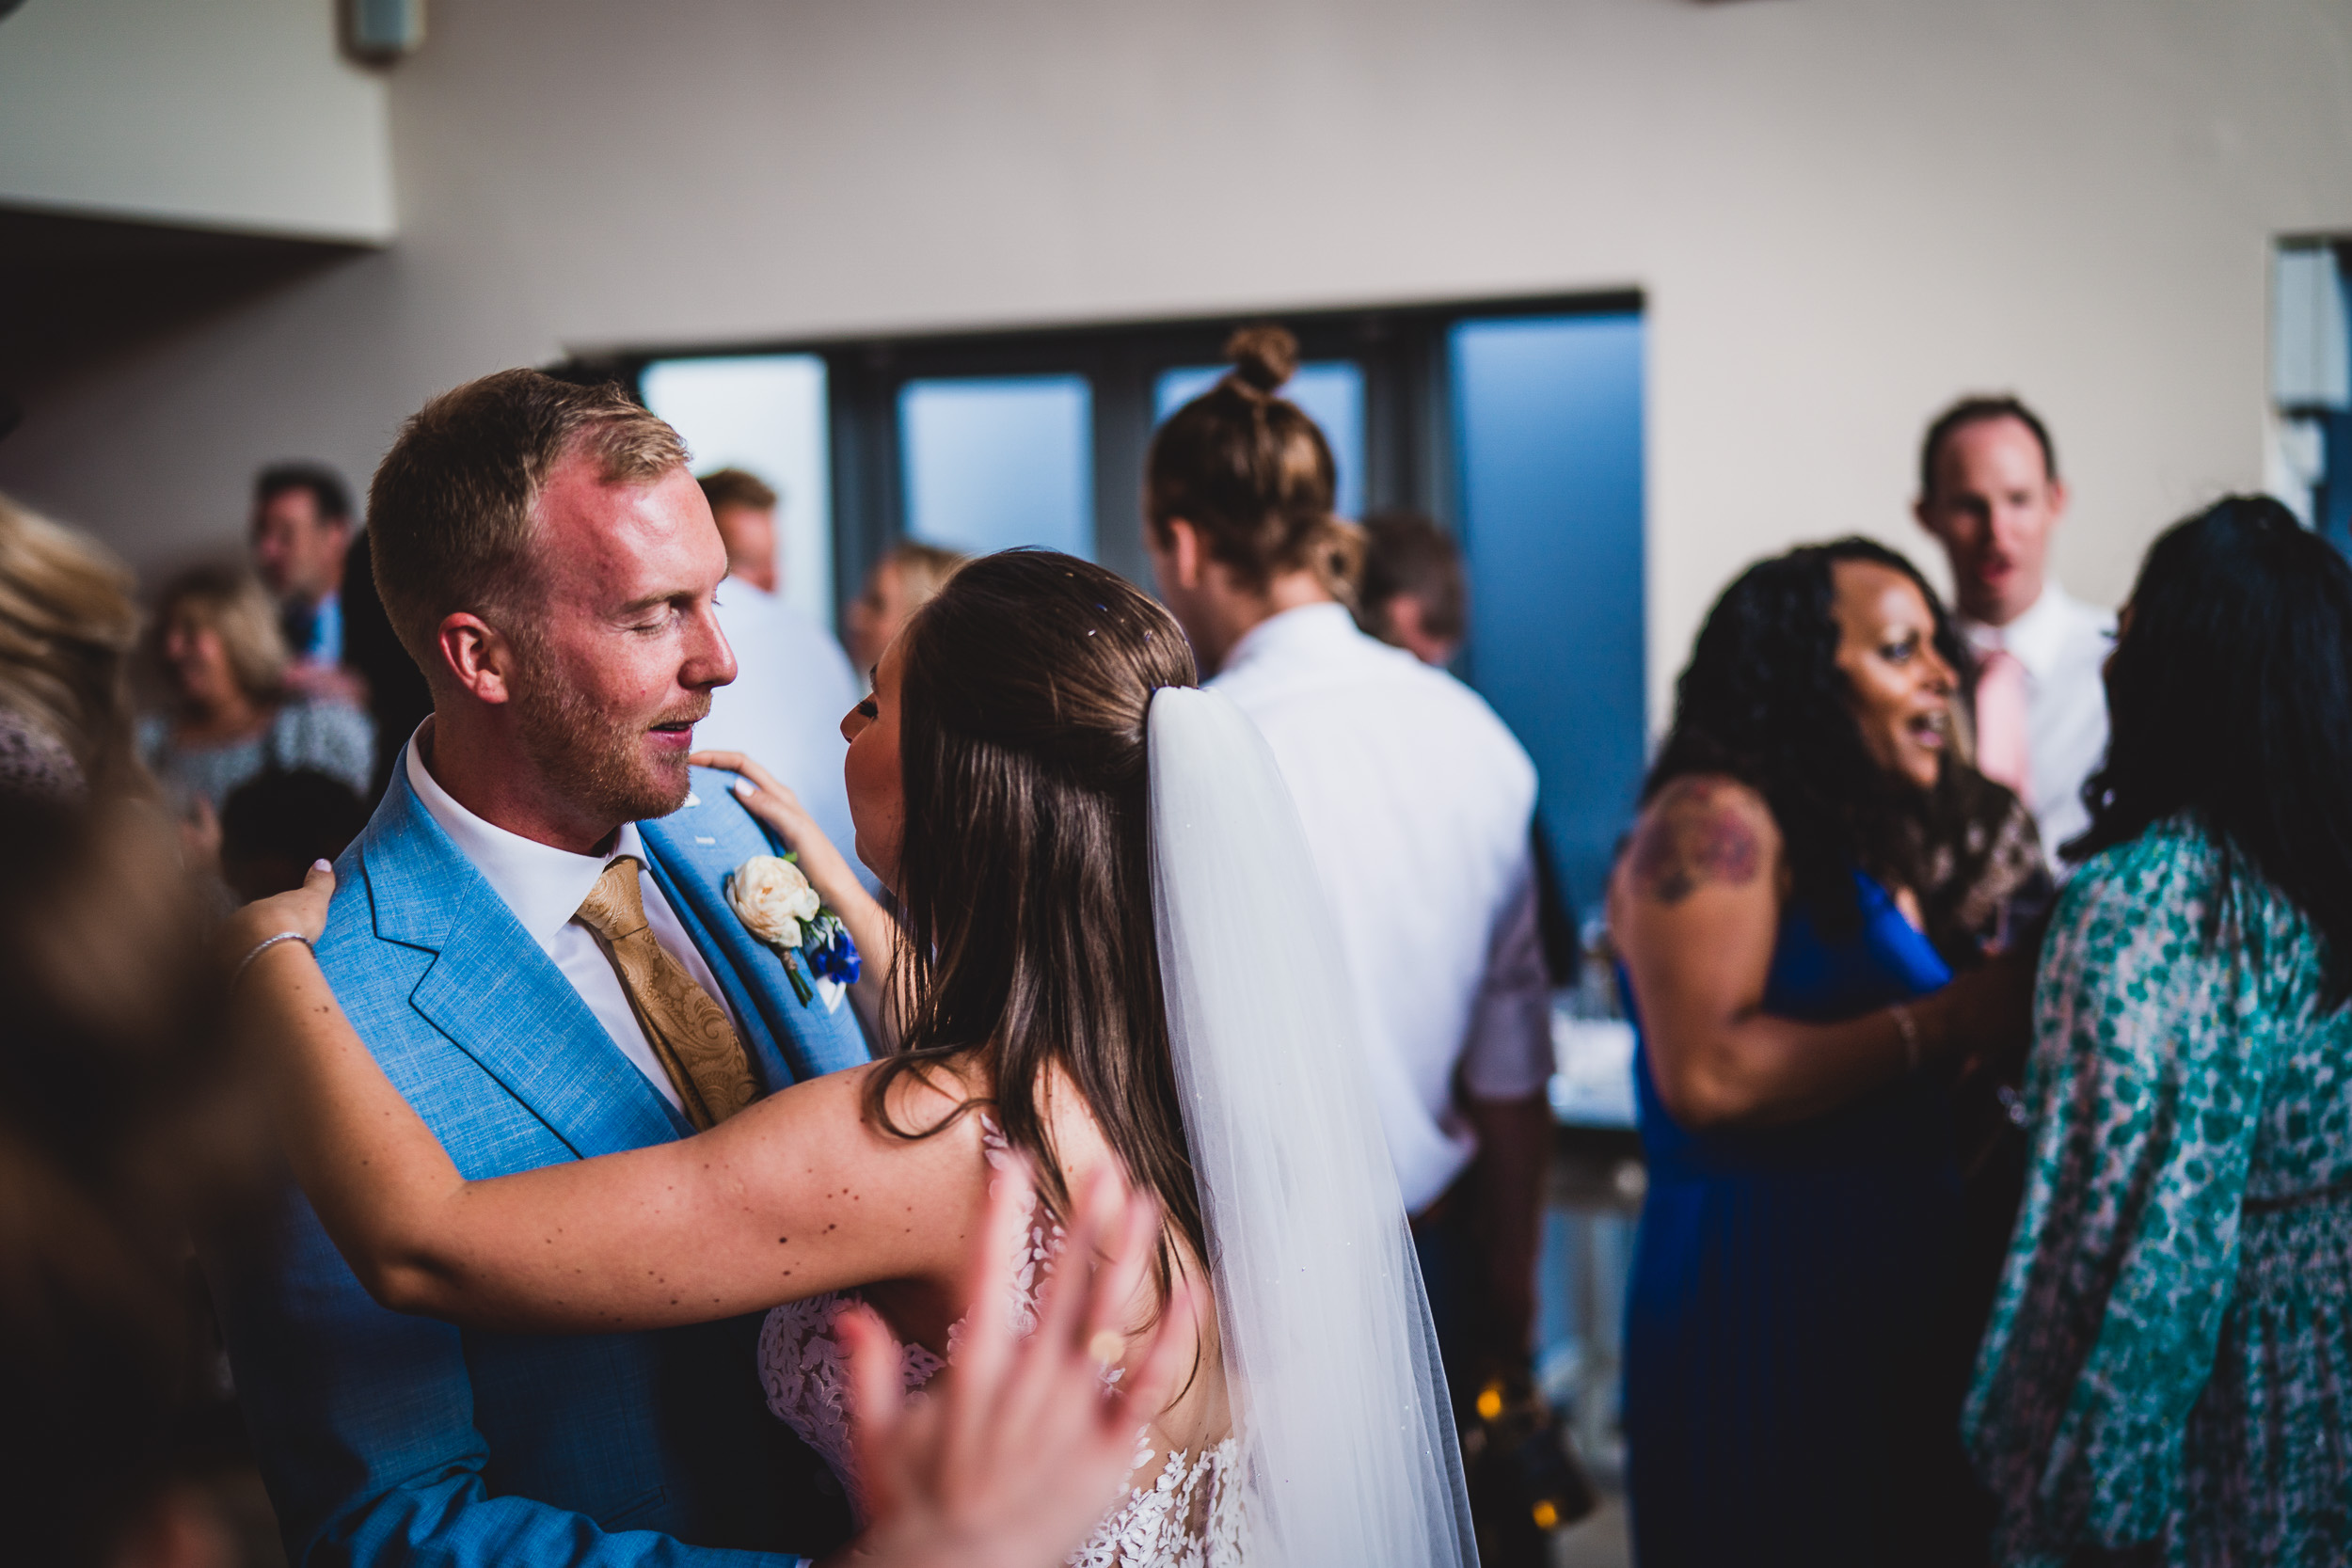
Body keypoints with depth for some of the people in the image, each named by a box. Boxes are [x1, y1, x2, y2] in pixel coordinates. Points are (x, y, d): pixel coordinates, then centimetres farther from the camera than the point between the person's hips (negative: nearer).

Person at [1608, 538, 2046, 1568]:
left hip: (1902, 1300, 8)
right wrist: (1945, 1026, -18)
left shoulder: (1885, 844, 16)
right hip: (1761, 1313, -8)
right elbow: (1704, 1074, -22)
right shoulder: (1715, 820, -10)